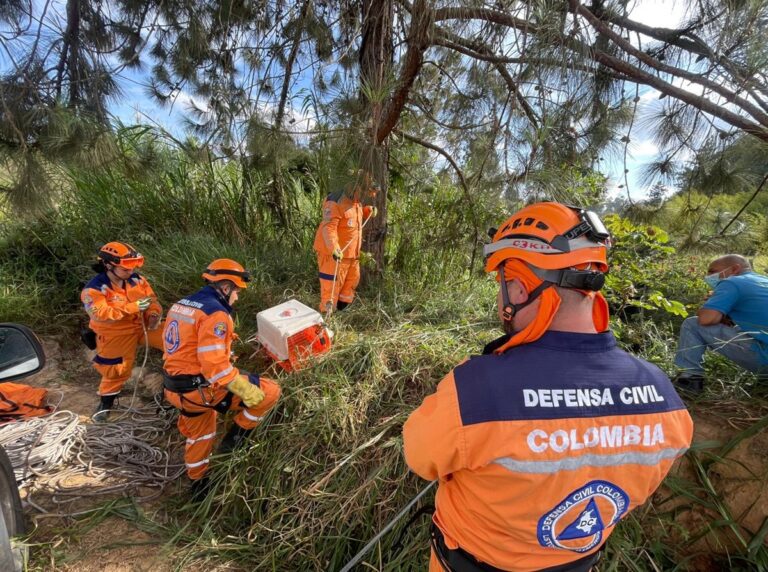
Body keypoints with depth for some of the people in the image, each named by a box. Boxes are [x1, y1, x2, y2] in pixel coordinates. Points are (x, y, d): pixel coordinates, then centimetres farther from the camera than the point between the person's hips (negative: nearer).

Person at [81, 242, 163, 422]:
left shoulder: (136, 279, -4)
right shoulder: (94, 289, -18)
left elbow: (152, 299, 1)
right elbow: (99, 314, -29)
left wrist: (154, 315, -20)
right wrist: (133, 307, -37)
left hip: (143, 325, 4)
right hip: (117, 335, -4)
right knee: (116, 371, 8)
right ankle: (106, 402, 35)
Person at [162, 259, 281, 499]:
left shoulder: (180, 305, 10)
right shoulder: (215, 313, -21)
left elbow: (185, 348, 17)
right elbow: (214, 363, -28)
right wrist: (246, 391, -22)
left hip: (175, 389, 10)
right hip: (202, 388, -10)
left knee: (199, 435, 32)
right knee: (269, 392, -4)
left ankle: (197, 485, 51)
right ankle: (234, 438, 10)